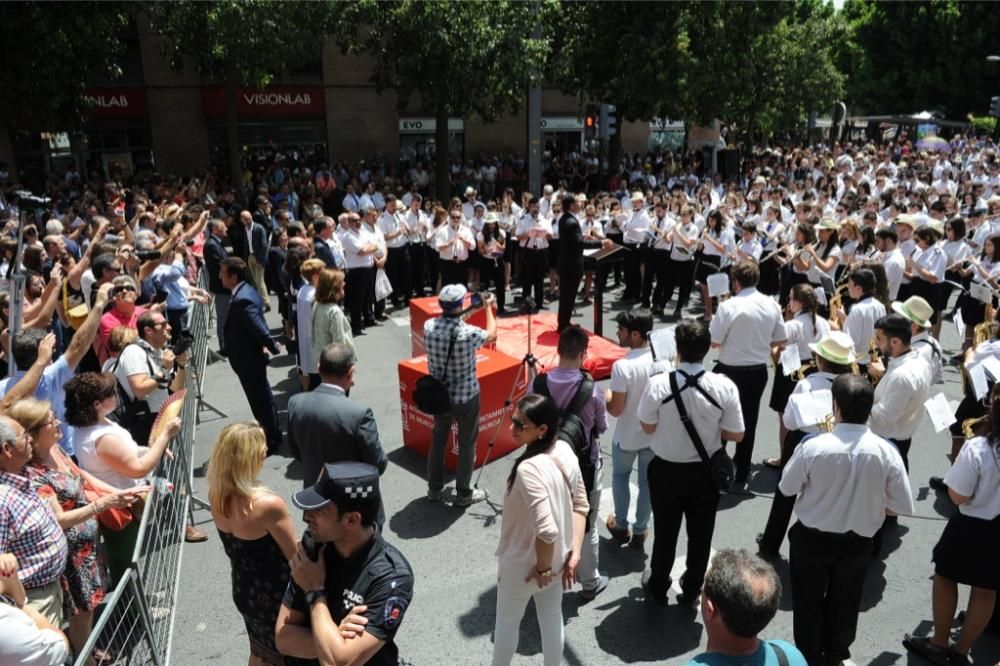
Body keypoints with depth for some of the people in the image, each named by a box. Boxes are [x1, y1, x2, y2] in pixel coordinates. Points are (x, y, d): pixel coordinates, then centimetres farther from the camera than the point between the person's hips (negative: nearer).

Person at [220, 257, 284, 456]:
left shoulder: (242, 300, -28)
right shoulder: (246, 291, 5)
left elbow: (259, 327, -29)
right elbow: (259, 325, 11)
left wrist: (273, 348, -15)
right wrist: (271, 345, 11)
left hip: (249, 359, -10)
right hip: (251, 357, 10)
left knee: (260, 401, 6)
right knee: (264, 398, 22)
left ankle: (271, 441, 21)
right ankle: (273, 435, 38)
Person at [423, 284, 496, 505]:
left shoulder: (429, 326, -13)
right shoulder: (468, 333, -26)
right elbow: (492, 335, -3)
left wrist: (471, 311, 15)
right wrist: (488, 308, 11)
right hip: (466, 397, -5)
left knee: (438, 440, 20)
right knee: (467, 444, 12)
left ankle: (434, 488, 33)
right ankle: (463, 493, 24)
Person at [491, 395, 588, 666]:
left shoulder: (528, 469, -35)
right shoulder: (565, 450, -10)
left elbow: (547, 530, -35)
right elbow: (581, 505, -2)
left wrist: (542, 568, -18)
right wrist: (574, 553, 1)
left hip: (523, 565, -6)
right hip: (559, 559, 7)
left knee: (507, 622, 21)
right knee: (552, 619, 26)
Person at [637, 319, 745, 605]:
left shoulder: (658, 384, -23)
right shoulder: (724, 386, -20)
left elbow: (647, 427, -10)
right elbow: (736, 435, -10)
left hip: (666, 470, 0)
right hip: (705, 472, 1)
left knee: (665, 531, 20)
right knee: (700, 534, 22)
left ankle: (658, 588, 40)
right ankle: (691, 591, 41)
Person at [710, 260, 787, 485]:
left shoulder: (728, 306, -19)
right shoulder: (772, 305, -2)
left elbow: (714, 341, -16)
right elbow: (780, 341, 5)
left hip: (731, 371, -5)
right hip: (759, 371, 5)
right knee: (749, 422, 16)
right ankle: (741, 473, 28)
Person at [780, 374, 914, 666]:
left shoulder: (813, 446, -26)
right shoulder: (886, 451, -20)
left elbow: (786, 488, -11)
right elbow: (904, 506, -10)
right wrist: (871, 502, 8)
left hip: (811, 538, -2)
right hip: (859, 542, 2)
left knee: (808, 600, 22)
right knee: (844, 601, 27)